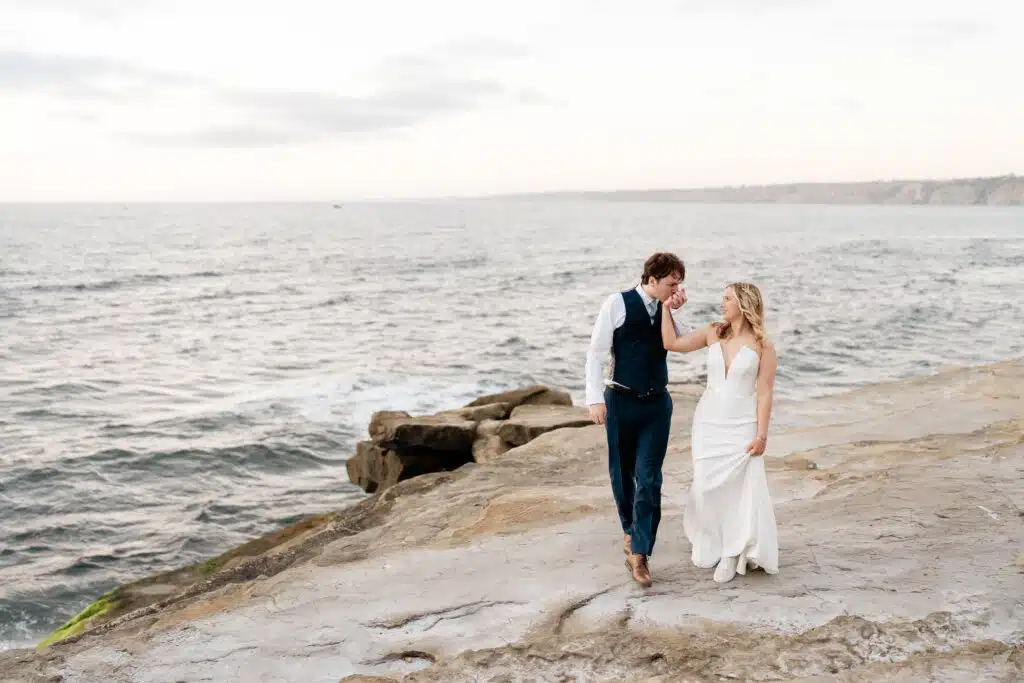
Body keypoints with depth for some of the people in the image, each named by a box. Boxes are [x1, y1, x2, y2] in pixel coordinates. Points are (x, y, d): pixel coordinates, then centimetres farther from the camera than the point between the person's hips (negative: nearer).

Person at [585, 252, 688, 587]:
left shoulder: (666, 308, 4)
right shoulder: (617, 304, -9)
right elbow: (596, 352, -8)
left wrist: (670, 311, -17)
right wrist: (596, 398, -13)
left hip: (657, 403, 2)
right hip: (621, 400, -2)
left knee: (649, 479, -4)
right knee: (622, 472, 12)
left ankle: (638, 553, 0)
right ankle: (630, 529, 38)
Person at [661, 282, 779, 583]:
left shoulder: (763, 346, -7)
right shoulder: (713, 333, 4)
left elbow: (764, 394, -8)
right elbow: (671, 343, 0)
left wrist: (761, 434, -11)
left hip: (741, 426, -4)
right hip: (708, 422, 4)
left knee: (741, 489, -3)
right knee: (708, 486, 7)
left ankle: (733, 552, 11)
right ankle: (712, 546, 27)